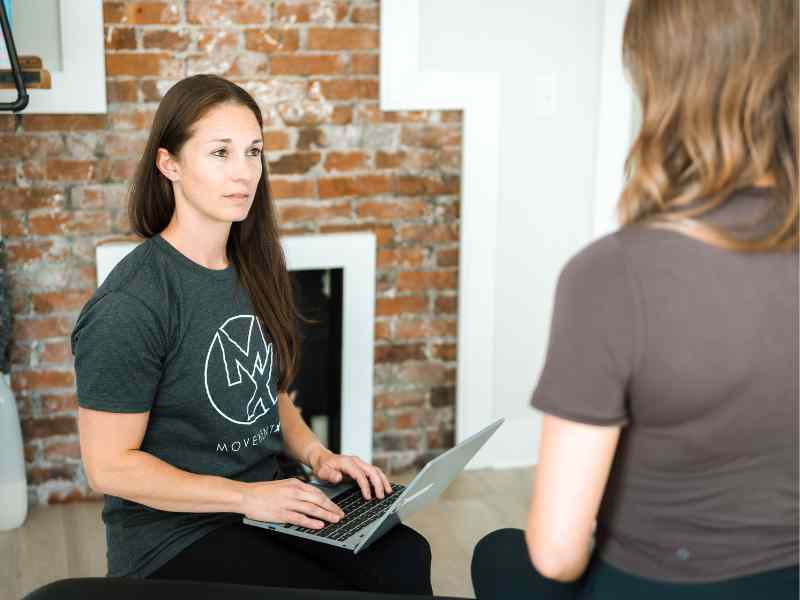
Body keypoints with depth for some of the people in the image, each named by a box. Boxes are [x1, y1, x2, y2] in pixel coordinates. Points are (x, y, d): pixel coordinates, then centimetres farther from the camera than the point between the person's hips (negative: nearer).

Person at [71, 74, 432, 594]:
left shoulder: (254, 269, 7)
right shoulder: (129, 304, -17)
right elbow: (109, 465, -15)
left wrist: (316, 454, 1)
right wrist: (247, 497, -19)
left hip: (267, 500, 6)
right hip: (172, 534, -6)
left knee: (405, 561, -18)